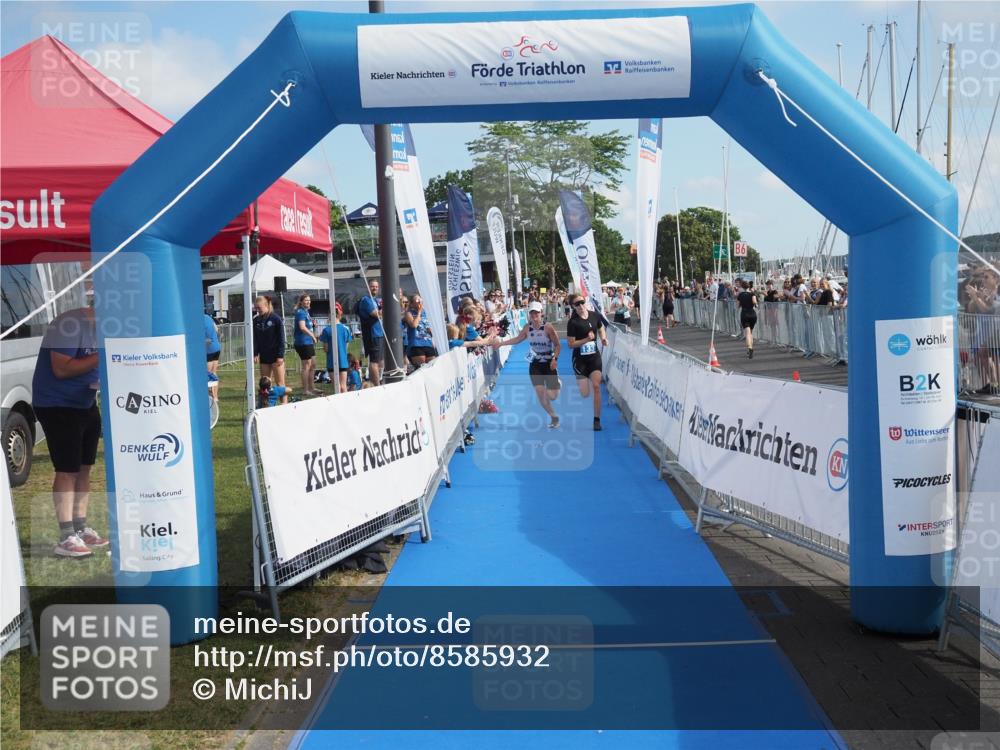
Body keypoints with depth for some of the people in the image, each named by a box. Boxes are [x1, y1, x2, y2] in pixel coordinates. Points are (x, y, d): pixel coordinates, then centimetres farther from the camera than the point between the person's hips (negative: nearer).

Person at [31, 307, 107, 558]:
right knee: (67, 470, -10)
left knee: (84, 468, 11)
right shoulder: (71, 324, -22)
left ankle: (80, 529, 21)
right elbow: (61, 369, -26)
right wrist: (101, 357, -27)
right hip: (57, 405, -9)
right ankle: (66, 538, -7)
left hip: (86, 403, 9)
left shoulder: (101, 327, 4)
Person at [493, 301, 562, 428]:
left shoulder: (548, 327, -15)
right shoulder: (527, 328, -2)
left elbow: (557, 345, -10)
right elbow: (517, 339, 15)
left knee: (552, 396, -6)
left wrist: (555, 359, -23)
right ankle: (554, 417, 13)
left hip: (549, 364, -3)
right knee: (540, 394, -6)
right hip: (535, 364, 4)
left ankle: (557, 383, 31)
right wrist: (501, 343, 13)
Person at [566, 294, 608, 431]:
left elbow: (600, 328, 20)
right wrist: (586, 339, -24)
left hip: (594, 356, 3)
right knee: (585, 394, -1)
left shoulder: (595, 316, 0)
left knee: (596, 386, -9)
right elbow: (571, 344, -12)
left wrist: (604, 338, 0)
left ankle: (597, 420, -2)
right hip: (580, 359, -3)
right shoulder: (573, 323, -13)